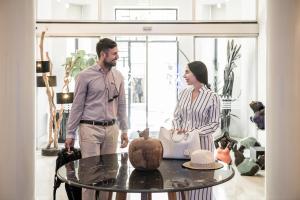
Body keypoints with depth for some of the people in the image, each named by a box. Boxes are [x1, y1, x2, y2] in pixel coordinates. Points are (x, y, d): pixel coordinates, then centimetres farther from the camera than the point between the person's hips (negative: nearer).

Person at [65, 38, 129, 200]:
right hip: (90, 129, -4)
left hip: (111, 129, 4)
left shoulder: (118, 76, 7)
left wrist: (124, 130, 11)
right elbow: (77, 106, -4)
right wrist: (70, 133, -4)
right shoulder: (85, 76, -6)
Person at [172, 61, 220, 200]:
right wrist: (176, 130, -10)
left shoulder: (212, 97, -8)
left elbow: (214, 124, -9)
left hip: (201, 142, -4)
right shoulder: (184, 93, 7)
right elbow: (177, 117, 9)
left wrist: (194, 132, -19)